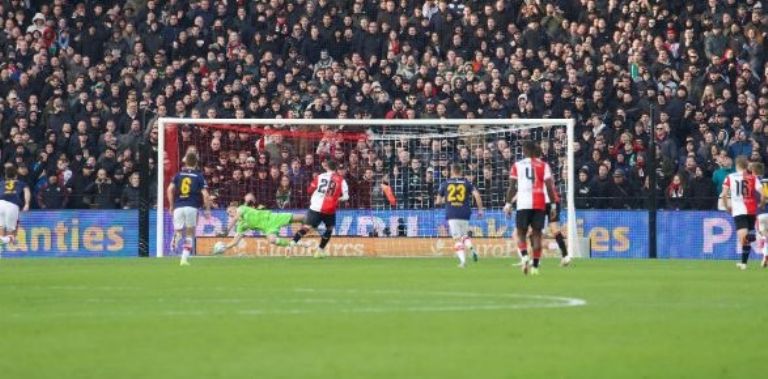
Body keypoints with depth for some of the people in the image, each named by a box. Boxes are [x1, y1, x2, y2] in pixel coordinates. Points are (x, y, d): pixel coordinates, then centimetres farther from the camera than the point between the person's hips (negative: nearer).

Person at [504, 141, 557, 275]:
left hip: (523, 204, -1)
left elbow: (512, 187, 2)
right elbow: (549, 186, 0)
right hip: (539, 204, 1)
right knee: (537, 234, 5)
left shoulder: (517, 166, 5)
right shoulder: (543, 166, 6)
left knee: (521, 234, 8)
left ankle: (524, 256, -19)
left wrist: (508, 204, 7)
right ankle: (535, 266, 0)